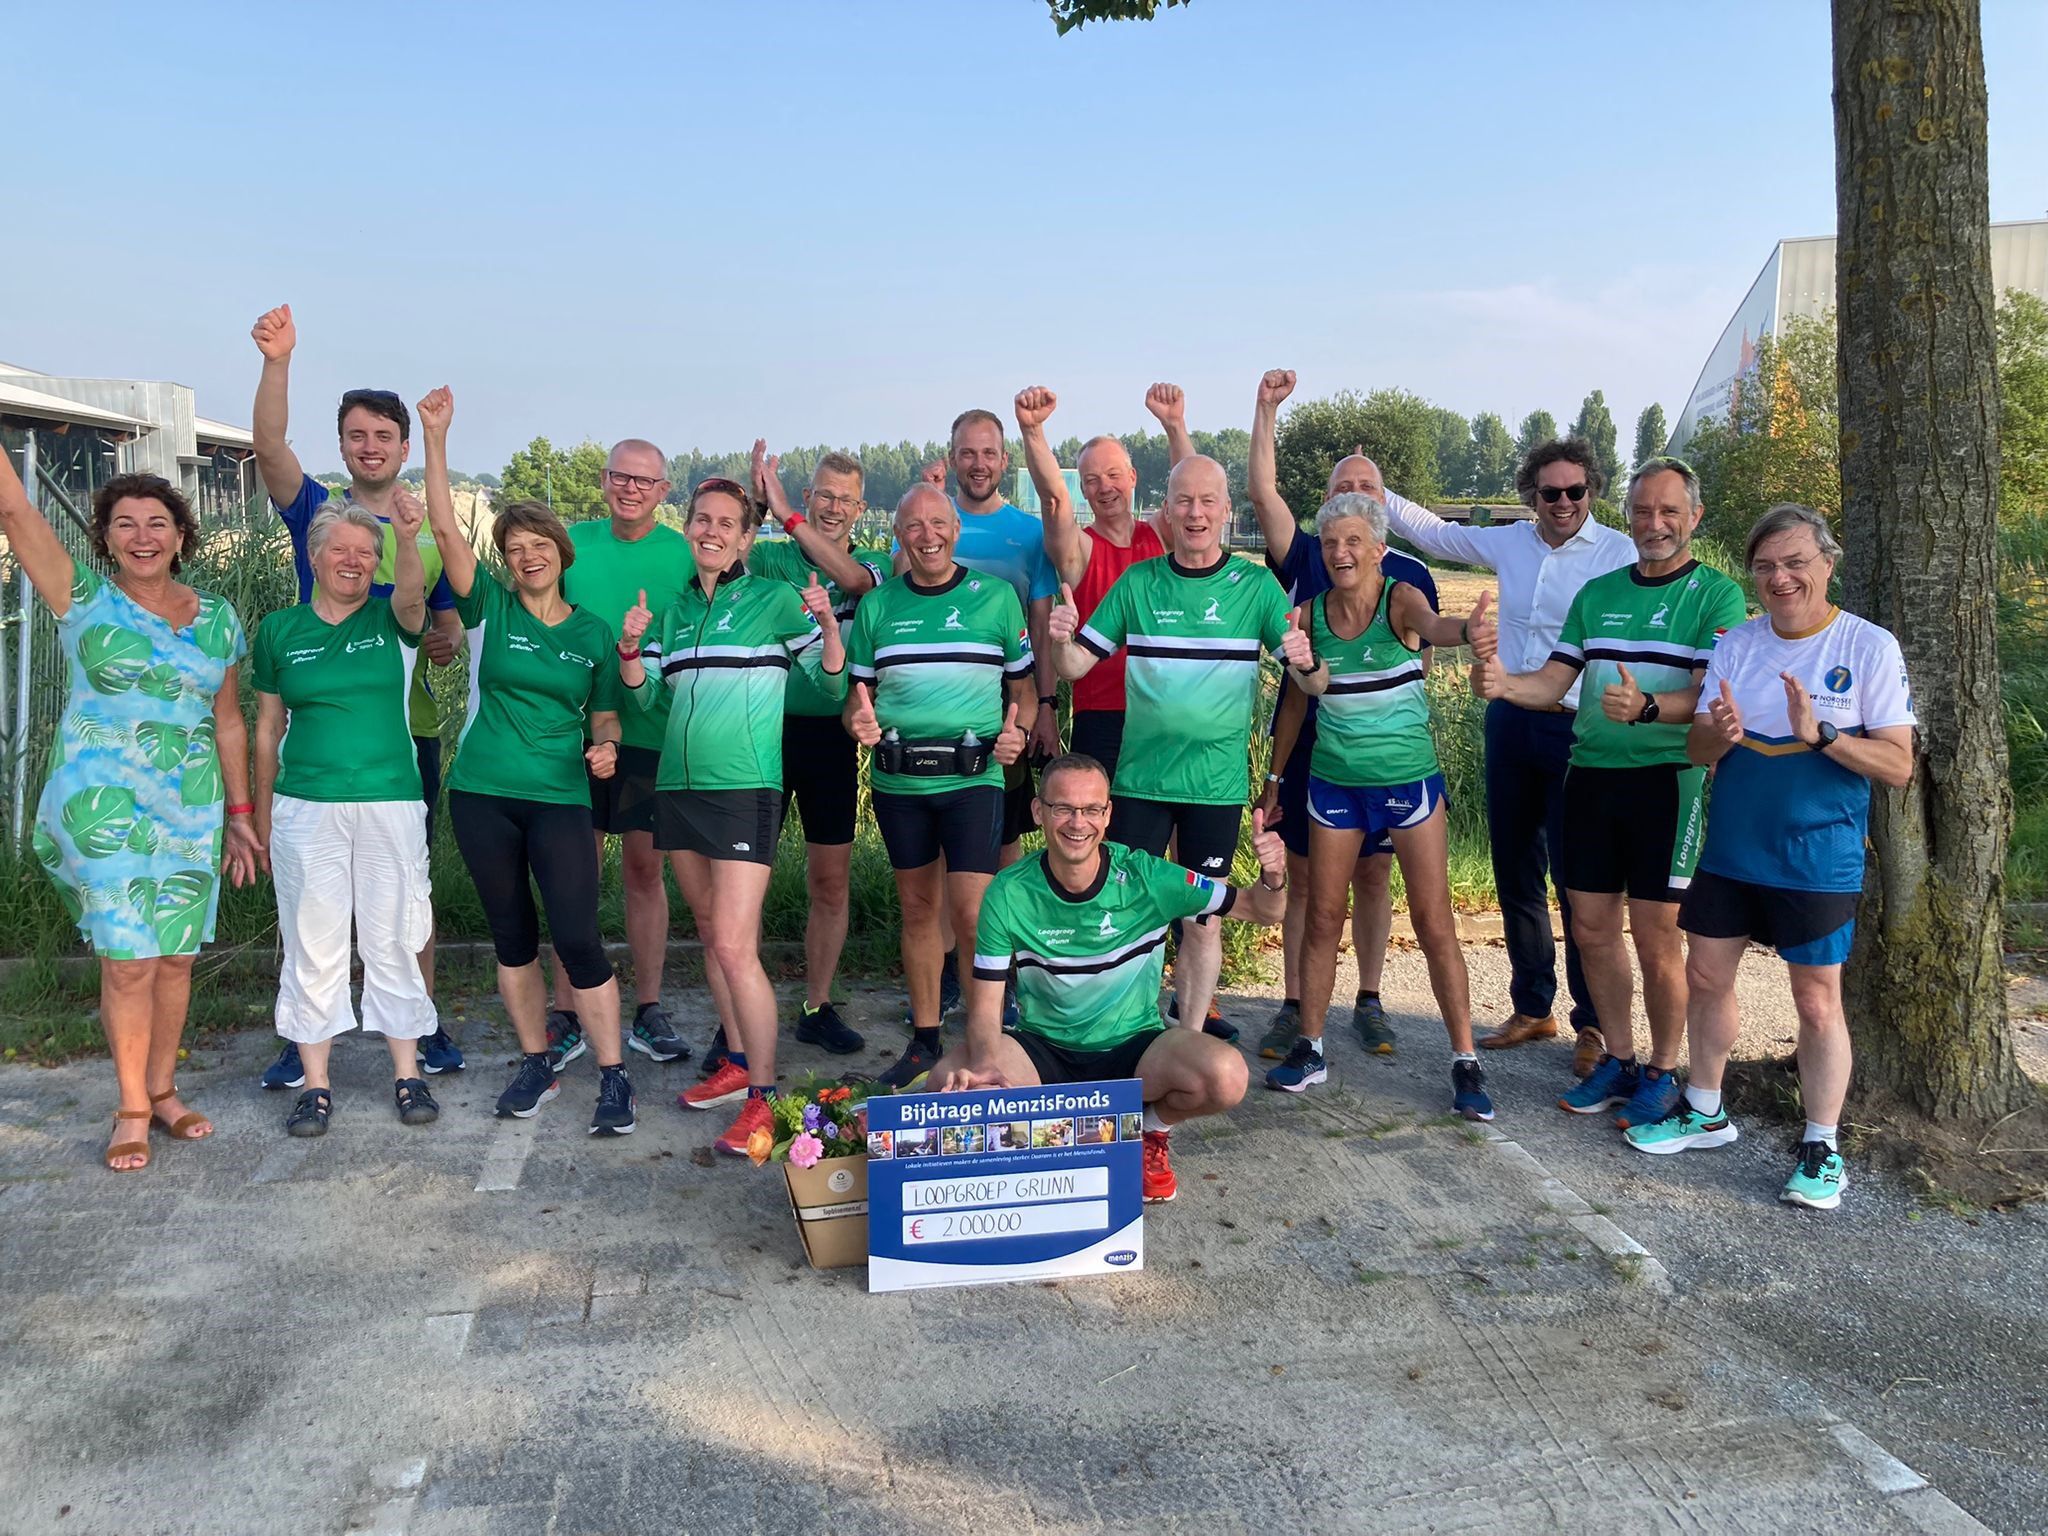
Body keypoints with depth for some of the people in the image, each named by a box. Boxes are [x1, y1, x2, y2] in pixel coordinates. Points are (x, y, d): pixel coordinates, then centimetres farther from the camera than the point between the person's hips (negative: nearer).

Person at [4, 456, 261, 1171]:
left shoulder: (217, 618, 8)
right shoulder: (83, 596, 0)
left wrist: (240, 812, 13)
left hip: (192, 810, 3)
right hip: (103, 808, -3)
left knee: (176, 956, 8)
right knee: (129, 960, -4)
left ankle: (162, 1091, 23)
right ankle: (132, 1110, 11)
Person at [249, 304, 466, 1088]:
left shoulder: (432, 529, 7)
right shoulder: (315, 511, 3)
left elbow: (448, 622, 9)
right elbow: (269, 444, -14)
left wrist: (446, 643, -14)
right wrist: (277, 362, -28)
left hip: (407, 726, 1)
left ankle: (421, 1025, 19)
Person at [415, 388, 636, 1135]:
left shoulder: (592, 631, 4)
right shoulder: (491, 609, 2)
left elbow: (604, 712, 11)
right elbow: (445, 528, -7)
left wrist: (605, 747, -12)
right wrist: (435, 438, -13)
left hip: (559, 799, -1)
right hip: (482, 794, 1)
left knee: (578, 938, -8)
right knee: (512, 934, 11)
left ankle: (613, 1079, 2)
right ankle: (536, 1065, 26)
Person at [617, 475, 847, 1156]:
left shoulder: (773, 598, -2)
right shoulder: (674, 609, 14)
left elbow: (831, 680, -5)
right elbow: (649, 698, 13)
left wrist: (827, 626, -22)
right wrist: (630, 649, -4)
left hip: (744, 789, -7)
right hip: (678, 786, 7)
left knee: (735, 947, -12)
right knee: (710, 933, 15)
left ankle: (763, 1095, -3)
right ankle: (738, 1064, 28)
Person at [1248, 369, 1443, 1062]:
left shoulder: (1412, 575, 6)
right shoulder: (1305, 560, 3)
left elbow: (1423, 662, 10)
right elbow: (1261, 490, -9)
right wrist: (1267, 407, -12)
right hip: (1308, 742, 0)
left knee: (1374, 875, 8)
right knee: (1303, 876, 5)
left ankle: (1369, 1001, 21)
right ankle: (1294, 1006, 14)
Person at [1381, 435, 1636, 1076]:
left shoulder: (1619, 553, -7)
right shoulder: (1511, 543, 9)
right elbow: (1435, 533, 24)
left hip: (1579, 731, -6)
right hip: (1510, 721, 6)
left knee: (1577, 881, -2)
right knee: (1515, 873, 13)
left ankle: (1593, 1024, 12)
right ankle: (1532, 1007, 28)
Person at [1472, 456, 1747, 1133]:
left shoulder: (1716, 594, -3)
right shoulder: (1596, 593, 13)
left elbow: (1708, 696, -14)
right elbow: (1554, 680, 8)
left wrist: (1646, 708, -34)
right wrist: (1503, 682, -14)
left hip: (1667, 778, -5)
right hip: (1591, 774, 5)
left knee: (1656, 938, 0)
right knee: (1592, 928, 9)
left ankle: (1662, 1072, 18)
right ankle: (1617, 1059, 26)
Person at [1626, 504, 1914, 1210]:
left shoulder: (1869, 647, -9)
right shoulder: (1736, 645, 3)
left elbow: (1898, 765, -11)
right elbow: (1696, 750, 3)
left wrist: (1821, 734, -27)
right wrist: (1720, 734, -20)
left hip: (1818, 861, -4)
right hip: (1729, 852, 5)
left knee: (1817, 1002, 3)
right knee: (1705, 977, 13)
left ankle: (1822, 1146, 18)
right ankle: (1705, 1111, 32)